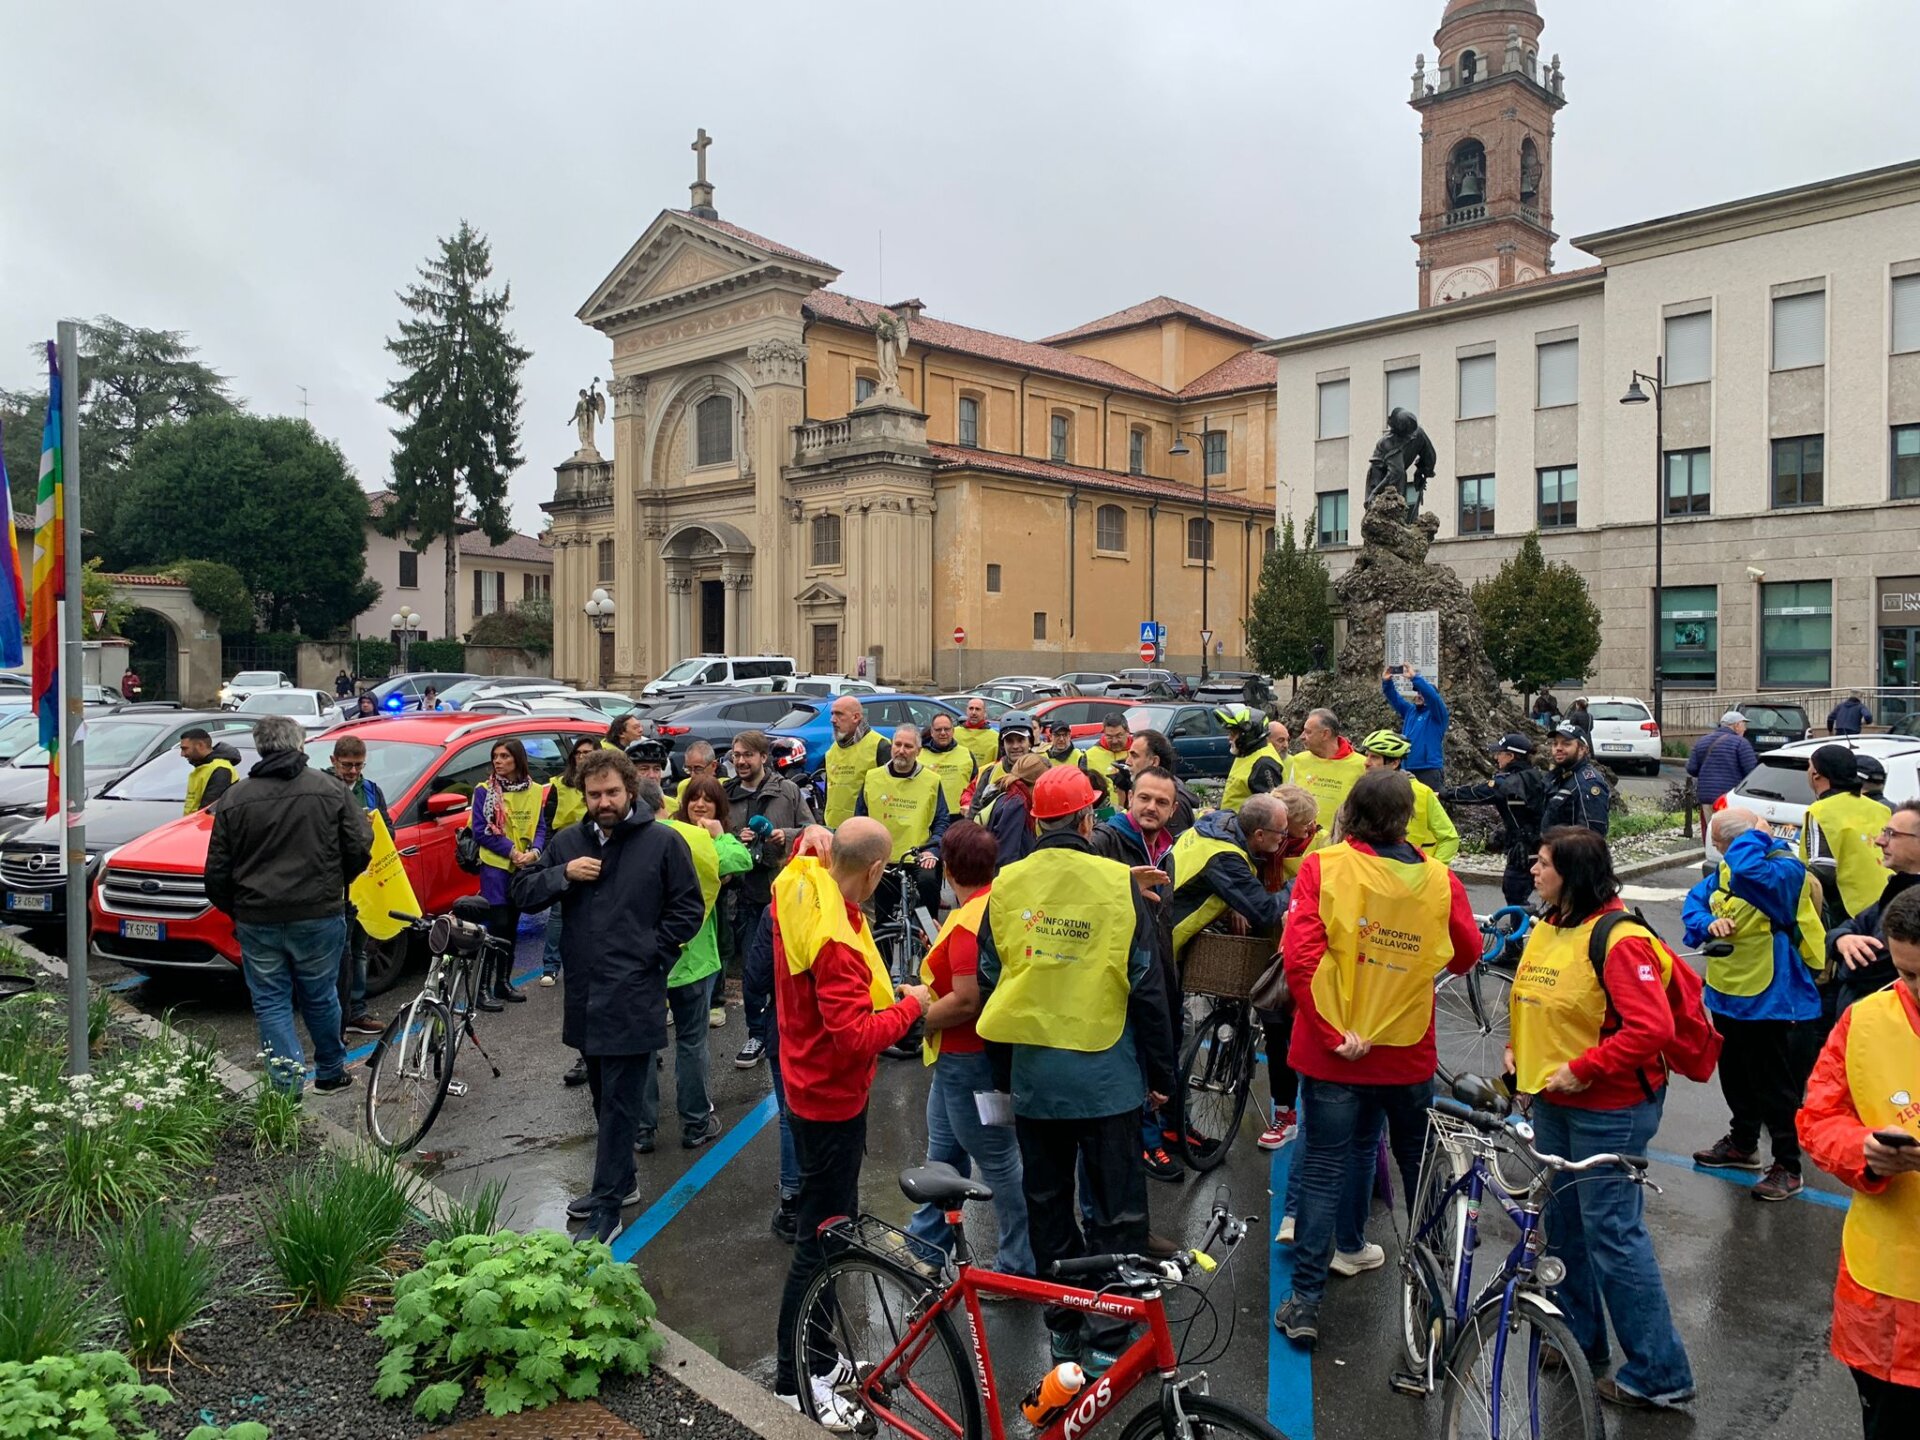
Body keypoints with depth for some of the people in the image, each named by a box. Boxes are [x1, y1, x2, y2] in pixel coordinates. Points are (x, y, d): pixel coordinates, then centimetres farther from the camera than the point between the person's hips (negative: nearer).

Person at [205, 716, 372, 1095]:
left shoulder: (234, 799, 0)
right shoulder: (330, 790, -3)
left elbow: (217, 872, 2)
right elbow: (360, 849, -2)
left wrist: (232, 910, 17)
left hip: (257, 921, 0)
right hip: (319, 915, 0)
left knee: (271, 1004, 9)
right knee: (320, 998, 15)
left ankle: (287, 1085, 5)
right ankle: (331, 1072, 29)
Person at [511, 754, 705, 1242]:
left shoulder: (664, 843, -6)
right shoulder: (568, 842, 8)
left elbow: (688, 910, -2)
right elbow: (519, 892, 8)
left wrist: (650, 956, -8)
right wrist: (563, 874, -9)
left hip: (632, 996, -6)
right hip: (584, 993, 6)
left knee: (619, 1104, -2)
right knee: (603, 1097, 18)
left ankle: (606, 1209, 4)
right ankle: (619, 1182, 34)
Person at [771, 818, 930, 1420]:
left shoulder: (797, 890, -3)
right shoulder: (835, 940, -31)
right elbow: (856, 1036, -32)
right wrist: (911, 1005, -19)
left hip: (807, 1087, 10)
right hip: (832, 1099, -10)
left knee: (830, 1223, 21)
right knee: (823, 1240, 3)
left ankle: (819, 1360, 35)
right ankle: (797, 1377, 18)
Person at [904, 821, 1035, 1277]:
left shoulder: (969, 922, -27)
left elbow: (967, 1001, -29)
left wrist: (919, 1015, -16)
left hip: (970, 1059, -10)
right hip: (958, 1057, 10)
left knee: (997, 1159, 4)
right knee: (943, 1151, 23)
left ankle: (1019, 1265, 18)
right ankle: (926, 1242, 39)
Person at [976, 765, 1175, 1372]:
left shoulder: (1006, 885, -3)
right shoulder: (1117, 883, -11)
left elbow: (988, 981, 5)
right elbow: (1147, 987, -8)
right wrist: (1161, 1072, 3)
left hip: (1031, 1072, 3)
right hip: (1106, 1074, -3)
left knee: (1048, 1203, 17)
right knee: (1115, 1213, 9)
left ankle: (1062, 1326, 28)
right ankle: (1106, 1339, 13)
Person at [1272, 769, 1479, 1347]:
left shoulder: (1324, 867, -11)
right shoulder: (1439, 880, -6)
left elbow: (1299, 957, -20)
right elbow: (1467, 956, 8)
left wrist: (1332, 1032, -15)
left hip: (1334, 1048, -1)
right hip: (1408, 1052, 2)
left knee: (1324, 1168, 7)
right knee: (1419, 1163, 22)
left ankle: (1305, 1301, 8)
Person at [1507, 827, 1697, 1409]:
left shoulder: (1619, 939, -20)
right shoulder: (1545, 930, 6)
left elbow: (1652, 1027, -26)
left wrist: (1583, 1068, -23)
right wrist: (1517, 1048, 6)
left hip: (1607, 1109, -9)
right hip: (1552, 1100, 9)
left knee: (1611, 1231, -3)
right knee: (1563, 1223, 18)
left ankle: (1659, 1372, 11)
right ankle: (1579, 1339, 35)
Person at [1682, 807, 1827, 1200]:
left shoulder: (1785, 869, -23)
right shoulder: (1729, 867, 4)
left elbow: (1749, 873, -44)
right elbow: (1695, 901, 6)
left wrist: (1756, 837, -26)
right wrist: (1709, 922, -16)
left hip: (1768, 998, -9)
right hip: (1728, 992, 9)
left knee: (1775, 1085, 2)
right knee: (1736, 1076, 23)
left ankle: (1787, 1167, 15)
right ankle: (1742, 1144, 40)